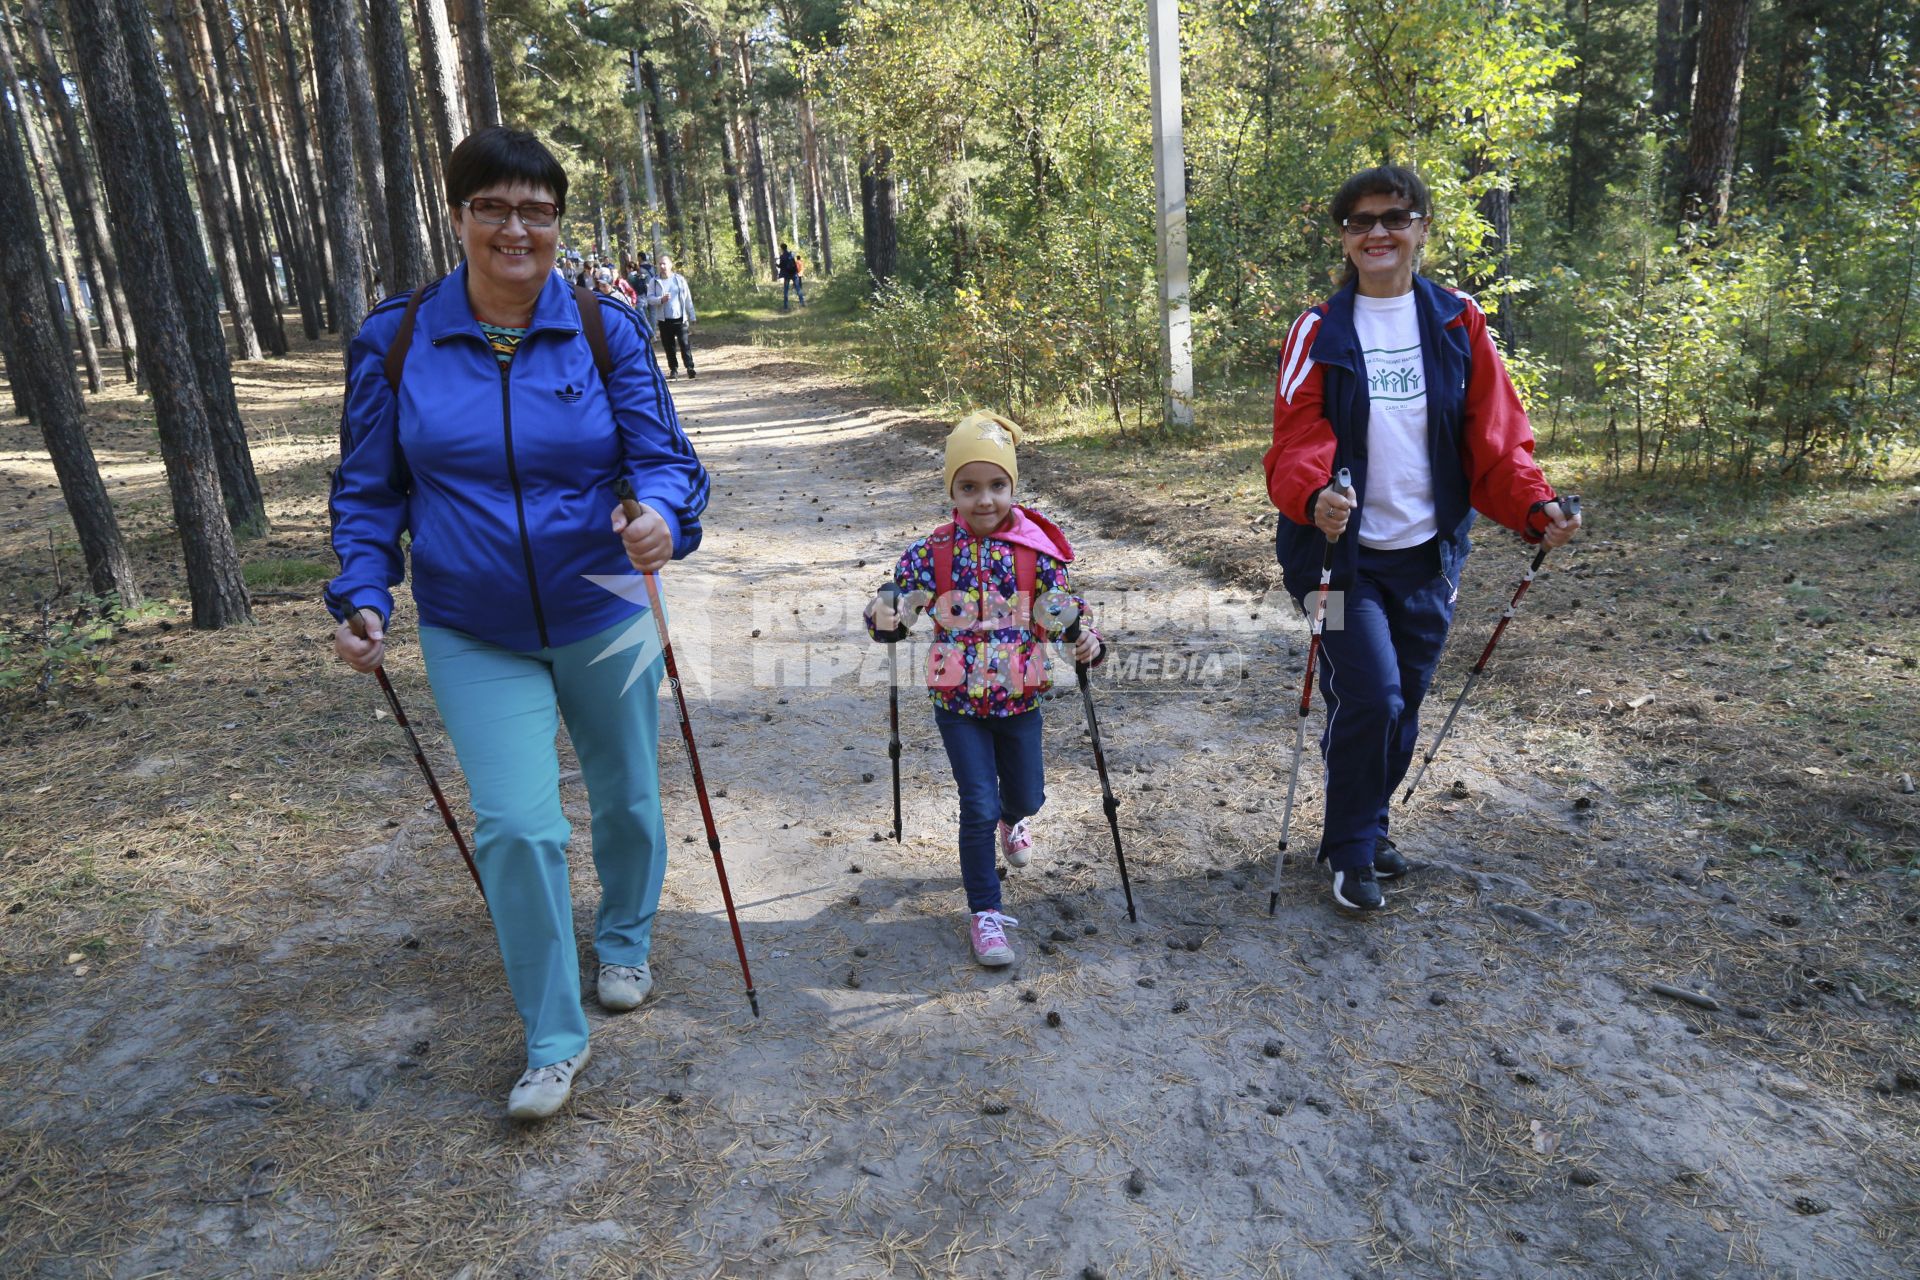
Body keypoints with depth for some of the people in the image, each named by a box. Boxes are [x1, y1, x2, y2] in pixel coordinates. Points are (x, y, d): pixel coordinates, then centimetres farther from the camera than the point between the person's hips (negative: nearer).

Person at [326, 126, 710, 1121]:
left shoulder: (605, 329, -7)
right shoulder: (394, 339, -5)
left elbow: (663, 453, -10)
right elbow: (367, 488, 2)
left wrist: (661, 514, -33)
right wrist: (363, 597, -11)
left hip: (603, 619, 1)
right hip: (475, 637, 0)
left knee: (626, 799, 17)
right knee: (515, 826, -8)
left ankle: (625, 942, 48)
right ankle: (553, 1039, 13)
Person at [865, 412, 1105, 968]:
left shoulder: (1035, 549, -8)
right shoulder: (931, 552, -9)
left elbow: (1063, 605, -4)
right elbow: (903, 601, -6)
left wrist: (1087, 640, -24)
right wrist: (883, 620, -29)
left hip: (1020, 697, 2)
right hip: (958, 700, -2)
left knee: (1025, 796, 19)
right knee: (979, 806, -5)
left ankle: (1012, 819, 58)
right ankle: (984, 911, 12)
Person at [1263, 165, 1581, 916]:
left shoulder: (1458, 324, 5)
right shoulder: (1319, 332, -2)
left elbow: (1494, 435, 2)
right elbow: (1298, 439, -13)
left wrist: (1534, 504, -15)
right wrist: (1313, 496, -34)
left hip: (1427, 554, 3)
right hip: (1343, 552, -3)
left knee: (1403, 705, 11)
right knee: (1369, 697, -11)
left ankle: (1368, 825, 35)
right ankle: (1351, 851, 11)